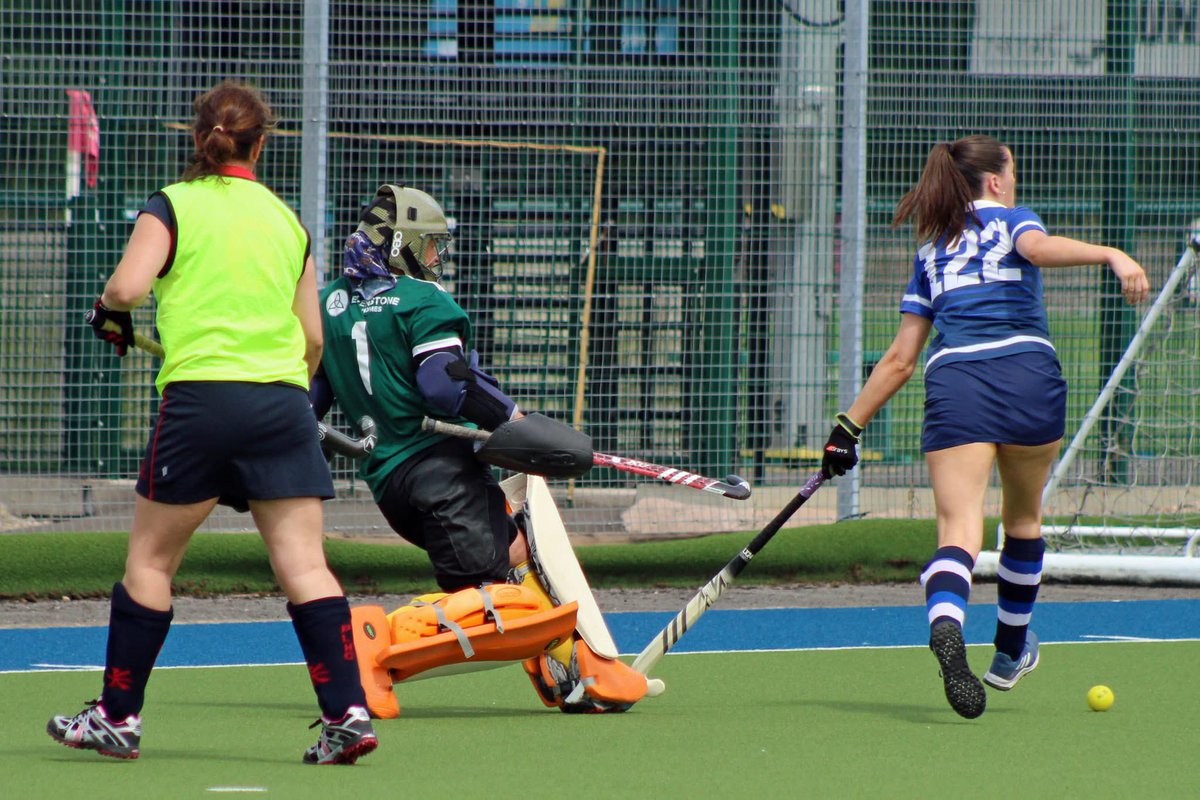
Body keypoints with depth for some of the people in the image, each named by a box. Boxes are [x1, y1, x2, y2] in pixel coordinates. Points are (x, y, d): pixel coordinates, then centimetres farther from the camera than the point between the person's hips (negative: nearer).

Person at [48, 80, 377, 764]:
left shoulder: (173, 205, 1)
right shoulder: (287, 219, 14)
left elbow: (128, 286, -12)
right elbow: (313, 336, 14)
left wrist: (109, 313, 10)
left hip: (202, 394, -3)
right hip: (283, 400, 3)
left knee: (151, 559, 9)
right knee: (305, 565, -1)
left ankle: (118, 717, 15)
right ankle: (348, 713, -11)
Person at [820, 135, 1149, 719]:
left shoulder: (930, 252, 25)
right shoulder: (1011, 220, 16)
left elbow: (900, 361, 23)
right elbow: (1038, 248, -11)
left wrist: (850, 426, 29)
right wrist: (1112, 256, -23)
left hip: (953, 380, 1)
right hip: (1028, 372, -1)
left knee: (960, 530, -12)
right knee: (1023, 519, 22)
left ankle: (946, 625, -44)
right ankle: (1010, 654, 37)